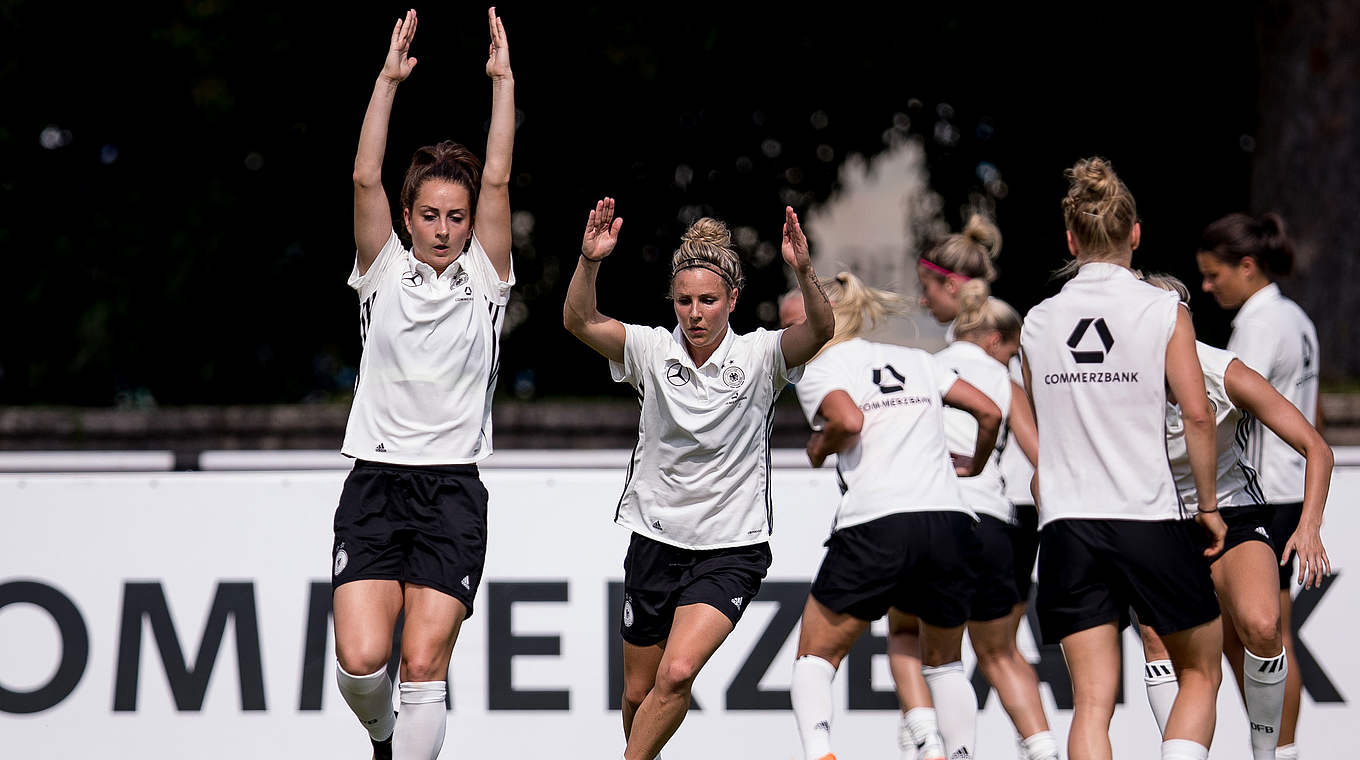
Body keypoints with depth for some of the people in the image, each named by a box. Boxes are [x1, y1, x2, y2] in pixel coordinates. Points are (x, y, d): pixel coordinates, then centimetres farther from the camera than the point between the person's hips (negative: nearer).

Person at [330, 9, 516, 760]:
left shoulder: (483, 278, 7)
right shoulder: (384, 271, 7)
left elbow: (497, 182, -3)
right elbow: (365, 179, -4)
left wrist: (502, 80, -3)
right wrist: (389, 79, -7)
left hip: (453, 492, 0)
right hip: (375, 482, 0)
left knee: (423, 668, -8)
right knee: (361, 659, -10)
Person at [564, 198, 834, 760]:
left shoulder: (758, 356, -6)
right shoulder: (653, 350, -3)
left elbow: (820, 330, -24)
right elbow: (579, 321, -16)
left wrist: (803, 271, -43)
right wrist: (589, 262, -35)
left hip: (732, 549, -3)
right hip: (656, 540, 3)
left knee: (677, 673, -21)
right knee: (638, 693, 11)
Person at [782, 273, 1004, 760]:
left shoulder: (818, 371, 8)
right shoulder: (915, 360, 22)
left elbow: (848, 420, -14)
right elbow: (989, 412, 16)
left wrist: (820, 447, 6)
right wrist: (976, 464, 34)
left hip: (874, 525, -4)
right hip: (950, 522, 4)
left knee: (815, 657, 10)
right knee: (945, 661, 23)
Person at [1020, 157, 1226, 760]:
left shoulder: (1037, 323, 8)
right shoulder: (1164, 311, -4)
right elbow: (1197, 415, -9)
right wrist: (1208, 504, 2)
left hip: (1066, 525, 3)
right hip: (1150, 519, -3)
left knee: (1092, 700, 2)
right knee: (1200, 673, 13)